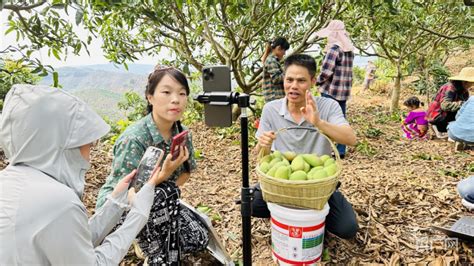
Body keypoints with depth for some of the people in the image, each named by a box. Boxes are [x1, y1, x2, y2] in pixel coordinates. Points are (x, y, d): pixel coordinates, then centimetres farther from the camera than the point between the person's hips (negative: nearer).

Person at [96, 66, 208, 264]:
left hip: (158, 204, 6)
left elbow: (187, 171, 5)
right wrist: (164, 174, -39)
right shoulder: (133, 139, -31)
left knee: (198, 240, -7)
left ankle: (149, 240, 18)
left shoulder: (182, 133, -12)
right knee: (166, 193, -34)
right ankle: (162, 258, -12)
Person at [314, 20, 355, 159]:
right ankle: (341, 150, 18)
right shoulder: (349, 49, 13)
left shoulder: (334, 49, -14)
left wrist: (318, 81, -1)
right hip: (344, 91, 8)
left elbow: (326, 71, -19)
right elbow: (345, 70, 14)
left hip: (331, 91, -8)